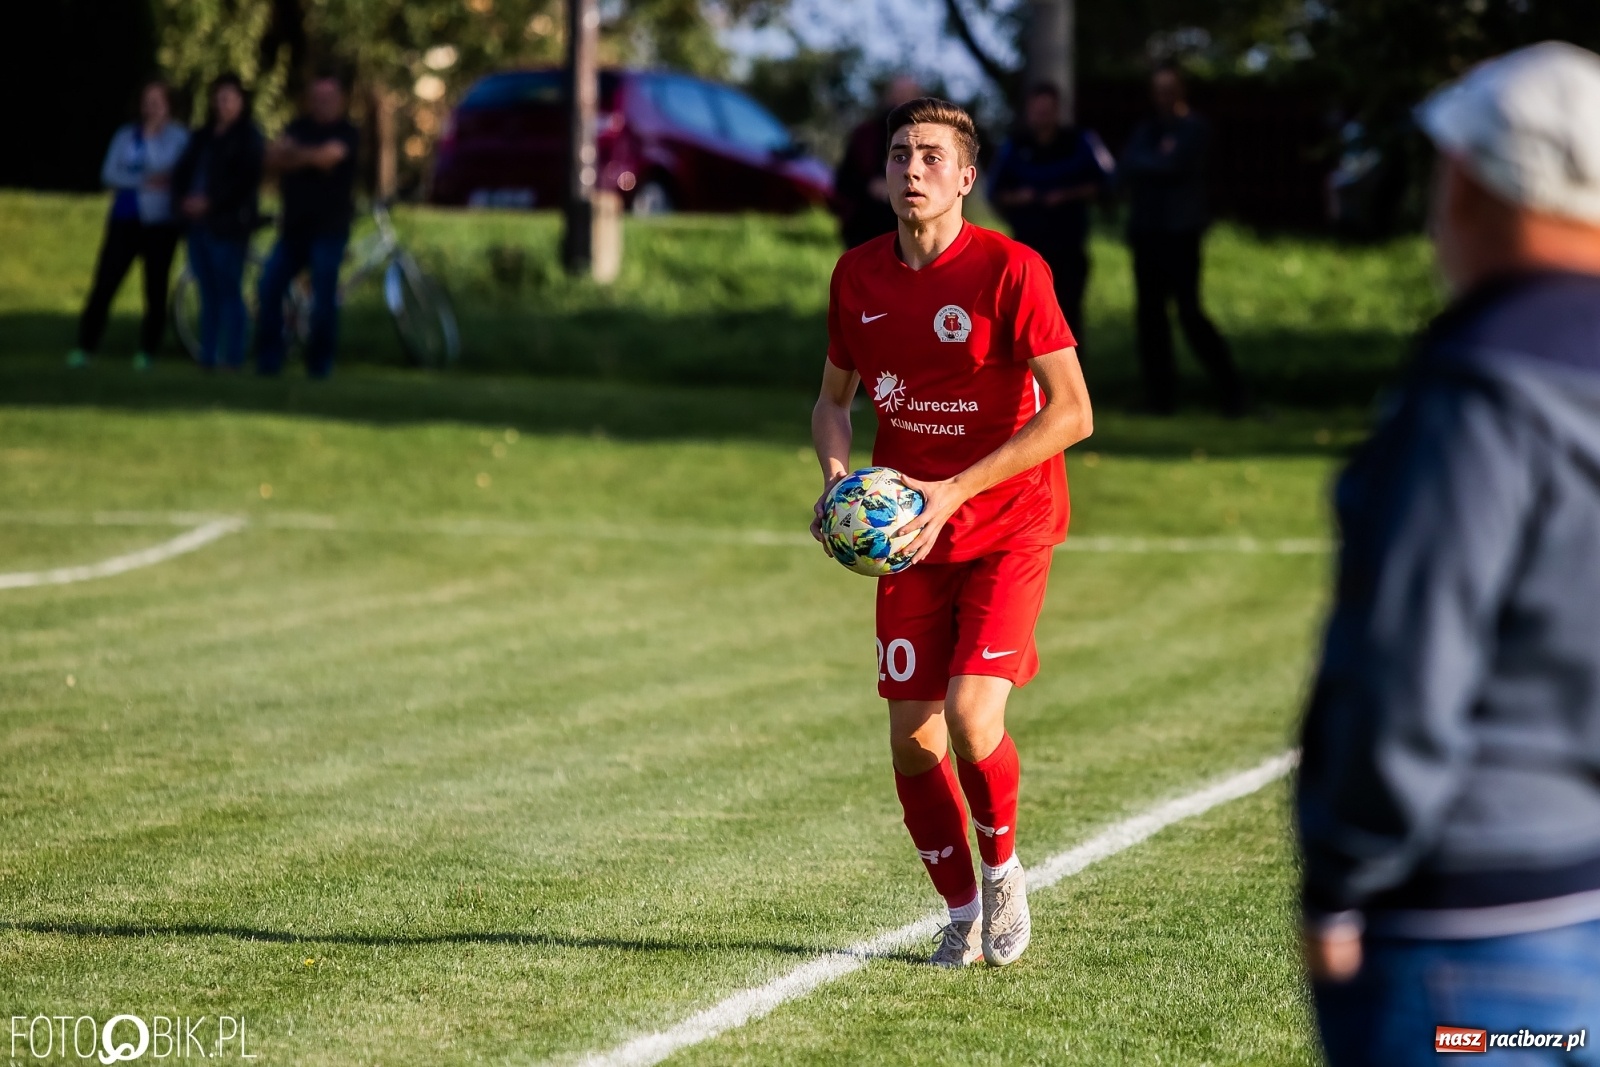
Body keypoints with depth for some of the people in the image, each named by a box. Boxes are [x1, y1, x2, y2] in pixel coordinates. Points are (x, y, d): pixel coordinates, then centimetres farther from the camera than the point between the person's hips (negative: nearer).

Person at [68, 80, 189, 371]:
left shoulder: (179, 138, 4)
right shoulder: (127, 136, 8)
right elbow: (109, 174, -3)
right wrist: (143, 181, -16)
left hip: (161, 223, -1)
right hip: (126, 219, 1)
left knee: (155, 289, 2)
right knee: (105, 283, -5)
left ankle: (146, 352, 10)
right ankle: (84, 348, -1)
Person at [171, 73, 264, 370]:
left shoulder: (248, 137, -2)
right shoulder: (202, 137, 18)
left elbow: (246, 179, -12)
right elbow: (182, 172, 16)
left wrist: (210, 203, -16)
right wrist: (185, 198, -4)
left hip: (228, 225, -6)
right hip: (198, 223, 6)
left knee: (230, 293, -6)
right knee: (208, 295, 9)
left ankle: (233, 359, -5)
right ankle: (207, 357, 11)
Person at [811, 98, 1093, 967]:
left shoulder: (1009, 269, -14)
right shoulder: (857, 275, 2)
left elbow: (1071, 412, -17)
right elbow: (833, 398, 16)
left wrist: (954, 490, -21)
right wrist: (838, 479, -6)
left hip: (1008, 526, -4)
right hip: (910, 534, 5)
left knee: (971, 717, -19)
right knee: (911, 738, 0)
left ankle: (1004, 869, 10)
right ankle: (962, 910, 21)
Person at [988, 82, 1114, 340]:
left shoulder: (1079, 142, -1)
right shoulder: (1014, 148, 3)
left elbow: (1102, 182, 1)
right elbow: (996, 193, 8)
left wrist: (1068, 195, -13)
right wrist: (1015, 198, -14)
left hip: (1069, 242, -1)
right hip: (1028, 241, 1)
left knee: (1068, 308, -1)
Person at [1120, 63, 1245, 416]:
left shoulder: (1194, 128, 0)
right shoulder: (1146, 130, 17)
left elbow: (1175, 164, -15)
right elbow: (1127, 167, 2)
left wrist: (1145, 163, -1)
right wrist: (1158, 159, -9)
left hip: (1180, 232, -6)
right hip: (1146, 232, 6)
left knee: (1189, 313, -12)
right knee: (1149, 316, 3)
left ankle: (1231, 390, -4)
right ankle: (1161, 396, 8)